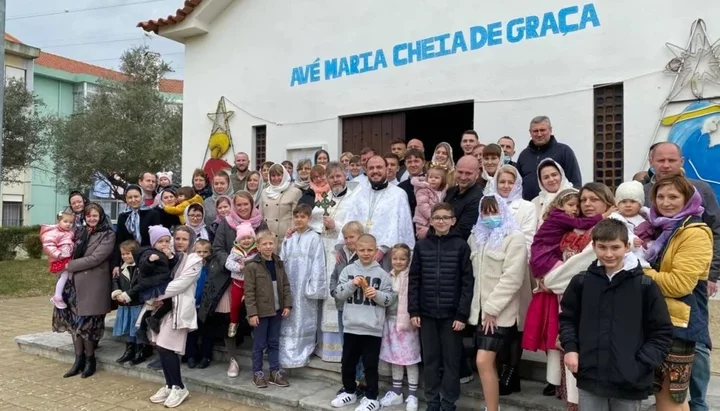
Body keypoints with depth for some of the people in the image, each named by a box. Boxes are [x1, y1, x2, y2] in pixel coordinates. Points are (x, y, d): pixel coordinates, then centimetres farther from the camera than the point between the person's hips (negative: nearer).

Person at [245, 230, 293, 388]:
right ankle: (257, 373, 18)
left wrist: (287, 305, 0)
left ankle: (275, 372, 21)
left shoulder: (279, 263, 6)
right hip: (261, 311, -5)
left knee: (274, 343, 13)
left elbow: (286, 286, 9)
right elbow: (249, 292, -12)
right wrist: (252, 313, -15)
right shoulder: (252, 266, -11)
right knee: (259, 344, 6)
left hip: (277, 310, 5)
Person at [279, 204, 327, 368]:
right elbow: (282, 261, 10)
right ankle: (287, 354, 17)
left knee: (304, 321, 2)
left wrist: (313, 288, -13)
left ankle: (302, 354, 12)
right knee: (288, 321, 8)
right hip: (288, 286, 5)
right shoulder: (289, 238, 11)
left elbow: (317, 264, -8)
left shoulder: (314, 238, -4)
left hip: (305, 286, -5)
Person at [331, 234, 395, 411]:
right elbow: (338, 293, 0)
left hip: (373, 328, -3)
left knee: (371, 365, 6)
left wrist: (377, 294, -20)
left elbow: (389, 298, -2)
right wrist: (352, 284, -16)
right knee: (347, 362, 15)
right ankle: (349, 391, 33)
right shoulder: (348, 270, 3)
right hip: (351, 326, 3)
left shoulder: (382, 274, -2)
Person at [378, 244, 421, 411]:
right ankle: (396, 392, 27)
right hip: (391, 321, 6)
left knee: (410, 359, 2)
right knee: (394, 358, 15)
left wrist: (413, 318, -21)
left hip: (406, 322, -6)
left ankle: (412, 395, 12)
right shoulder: (389, 277, 9)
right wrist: (386, 321, 11)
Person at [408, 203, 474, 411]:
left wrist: (462, 314, -9)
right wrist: (413, 310, 0)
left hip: (451, 314, -2)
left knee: (451, 360, 7)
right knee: (430, 360, 10)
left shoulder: (461, 245, -2)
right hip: (427, 313, 2)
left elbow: (467, 282, -4)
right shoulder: (422, 246, 4)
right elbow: (414, 280, 5)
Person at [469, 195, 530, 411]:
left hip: (499, 312, -7)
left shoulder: (514, 237, -8)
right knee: (488, 362, 11)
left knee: (483, 361, -15)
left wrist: (492, 308, -17)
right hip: (482, 309, 7)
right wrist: (480, 306, 13)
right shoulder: (481, 237, 16)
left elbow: (512, 278, -16)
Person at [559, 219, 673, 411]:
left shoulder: (645, 285, -5)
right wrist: (570, 347, -1)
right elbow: (567, 318, 13)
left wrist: (641, 365, -9)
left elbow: (662, 332, -1)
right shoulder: (581, 281, 1)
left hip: (630, 382, -1)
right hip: (589, 378, 2)